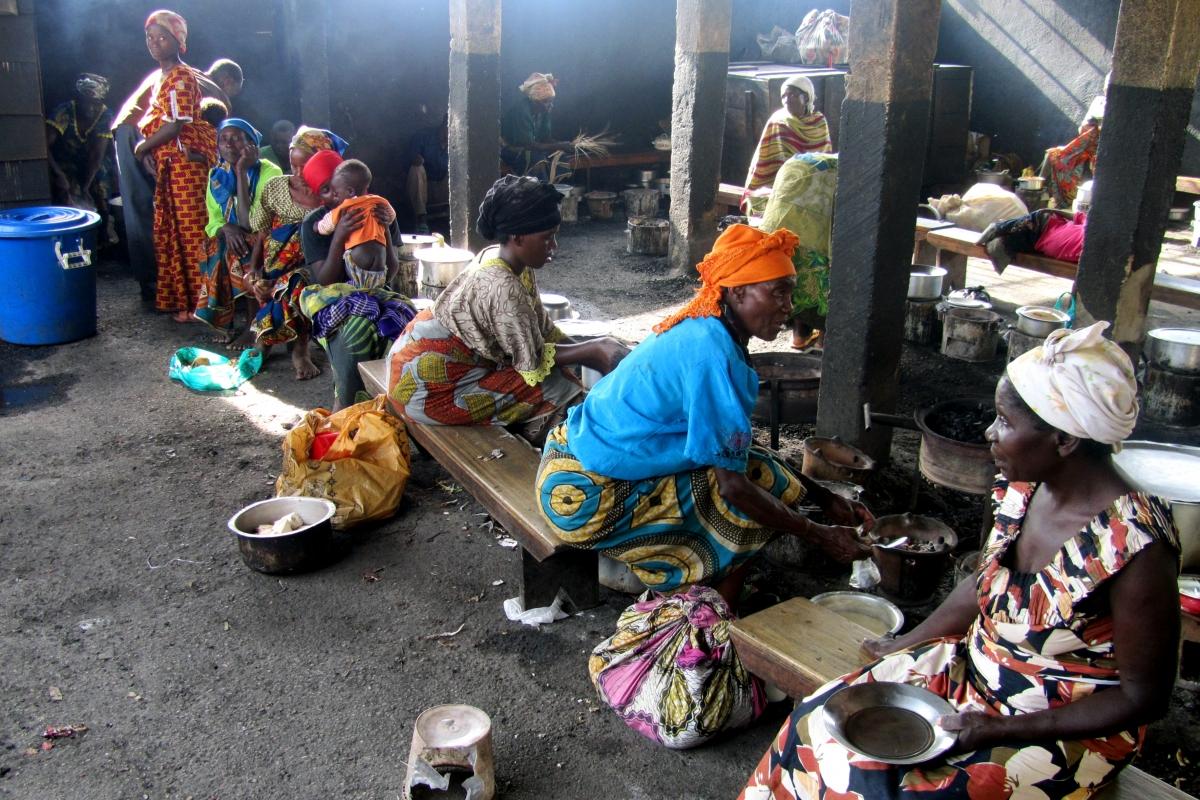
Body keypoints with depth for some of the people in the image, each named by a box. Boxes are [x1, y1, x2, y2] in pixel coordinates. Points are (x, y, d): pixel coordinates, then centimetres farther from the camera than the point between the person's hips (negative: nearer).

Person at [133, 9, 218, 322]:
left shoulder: (180, 78, -11)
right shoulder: (161, 77, 17)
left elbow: (175, 126, -18)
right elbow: (154, 122, 18)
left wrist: (142, 147, -8)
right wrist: (148, 150, 1)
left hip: (185, 162, -10)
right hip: (166, 164, 10)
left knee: (191, 232, -6)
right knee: (167, 232, 12)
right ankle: (177, 297, 22)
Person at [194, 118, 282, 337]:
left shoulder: (269, 172, -15)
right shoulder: (217, 175, 3)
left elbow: (251, 223, -25)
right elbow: (213, 222, 3)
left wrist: (241, 172, -25)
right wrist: (226, 228, -23)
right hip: (230, 238, 5)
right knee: (213, 251, -24)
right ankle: (224, 324, -13)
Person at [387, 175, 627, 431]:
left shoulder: (500, 260, 0)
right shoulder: (503, 288, -27)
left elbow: (542, 328, 6)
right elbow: (532, 361, -20)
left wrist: (586, 352, -2)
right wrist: (592, 351, -13)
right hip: (428, 388, -9)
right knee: (552, 385, -12)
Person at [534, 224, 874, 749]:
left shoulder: (702, 335, 6)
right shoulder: (713, 356, -24)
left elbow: (742, 453, 13)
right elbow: (736, 484, -22)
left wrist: (825, 499, 12)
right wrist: (822, 537, -11)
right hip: (588, 497, -9)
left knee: (764, 475, 11)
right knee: (755, 495, -10)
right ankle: (709, 629, 9)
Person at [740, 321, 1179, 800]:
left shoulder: (1133, 548, -27)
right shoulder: (1022, 488, -7)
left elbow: (1144, 698, -18)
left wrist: (1004, 730, -23)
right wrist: (904, 646, 10)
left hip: (1066, 731, -6)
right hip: (974, 670, 7)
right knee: (819, 728, -3)